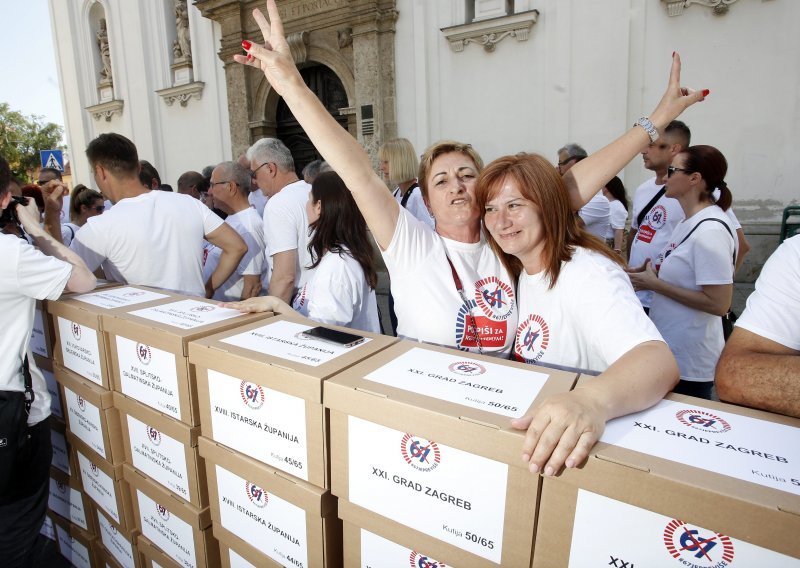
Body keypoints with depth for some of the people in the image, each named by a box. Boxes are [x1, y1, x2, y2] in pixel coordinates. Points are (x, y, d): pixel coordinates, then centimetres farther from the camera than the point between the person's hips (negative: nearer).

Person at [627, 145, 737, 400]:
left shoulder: (710, 230, -20)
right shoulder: (689, 222, 7)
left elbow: (719, 303, -23)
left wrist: (655, 284, -19)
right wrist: (650, 274, 1)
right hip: (671, 350, 9)